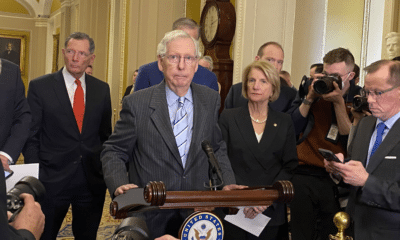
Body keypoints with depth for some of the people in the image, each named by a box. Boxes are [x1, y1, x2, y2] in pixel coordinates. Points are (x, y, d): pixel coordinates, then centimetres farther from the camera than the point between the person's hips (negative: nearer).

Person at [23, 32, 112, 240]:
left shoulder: (102, 89, 6)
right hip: (51, 181, -2)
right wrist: (34, 177, -8)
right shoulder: (39, 86, -3)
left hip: (92, 181, 3)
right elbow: (31, 137, -3)